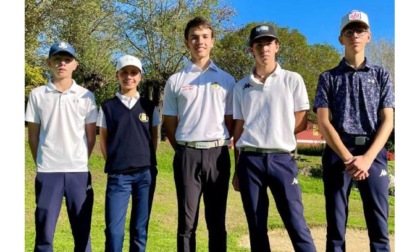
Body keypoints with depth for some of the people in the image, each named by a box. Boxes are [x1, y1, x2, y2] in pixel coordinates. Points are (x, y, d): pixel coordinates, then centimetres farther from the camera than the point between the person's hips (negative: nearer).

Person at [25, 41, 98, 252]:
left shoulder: (86, 96, 4)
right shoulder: (37, 95, 4)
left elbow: (91, 136, 8)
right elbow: (33, 135, 8)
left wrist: (80, 162, 7)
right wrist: (40, 163, 5)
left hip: (79, 171, 1)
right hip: (47, 172, 0)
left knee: (82, 231, 9)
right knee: (44, 231, 6)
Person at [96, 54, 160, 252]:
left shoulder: (149, 107, 7)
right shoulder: (108, 107, 5)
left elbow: (154, 137, 12)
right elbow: (103, 139, 8)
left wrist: (147, 162, 4)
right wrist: (113, 164, 1)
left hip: (145, 174, 1)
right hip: (118, 175, -1)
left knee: (140, 229, 9)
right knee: (113, 229, -2)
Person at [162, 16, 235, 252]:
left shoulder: (226, 80, 8)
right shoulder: (175, 81, 6)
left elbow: (233, 122, 9)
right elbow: (169, 124, 9)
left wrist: (240, 159, 5)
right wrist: (184, 151, 5)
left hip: (218, 154, 1)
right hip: (187, 155, 0)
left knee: (217, 222, 9)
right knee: (187, 222, 6)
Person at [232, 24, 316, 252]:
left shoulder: (292, 80, 5)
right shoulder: (241, 87, 11)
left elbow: (301, 123, 4)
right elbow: (238, 129, 10)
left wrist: (275, 133, 1)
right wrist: (236, 169, 8)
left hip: (281, 159, -2)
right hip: (250, 160, 3)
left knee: (297, 225, -2)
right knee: (256, 228, 9)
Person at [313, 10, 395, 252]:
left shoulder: (381, 75, 13)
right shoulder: (328, 78, 10)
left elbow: (388, 121, 3)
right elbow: (323, 122, -1)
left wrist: (367, 158, -12)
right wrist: (348, 157, -14)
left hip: (373, 153, 1)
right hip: (338, 152, 0)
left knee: (379, 227, 0)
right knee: (336, 226, 2)